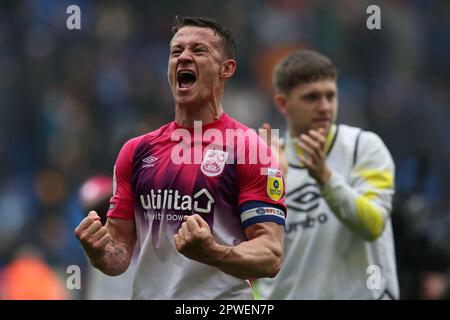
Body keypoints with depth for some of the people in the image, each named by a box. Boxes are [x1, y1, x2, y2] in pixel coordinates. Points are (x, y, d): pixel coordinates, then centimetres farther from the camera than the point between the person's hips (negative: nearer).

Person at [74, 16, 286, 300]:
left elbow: (270, 257, -15)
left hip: (222, 297, -4)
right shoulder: (137, 151, 5)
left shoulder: (250, 148, -9)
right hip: (148, 292, 4)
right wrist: (99, 252, -13)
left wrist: (212, 253, -31)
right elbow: (120, 251, 8)